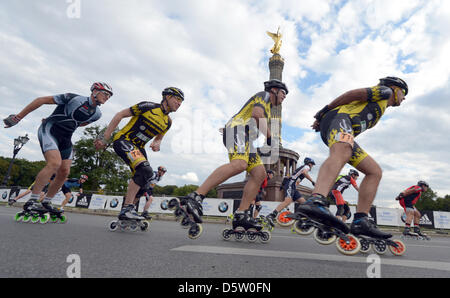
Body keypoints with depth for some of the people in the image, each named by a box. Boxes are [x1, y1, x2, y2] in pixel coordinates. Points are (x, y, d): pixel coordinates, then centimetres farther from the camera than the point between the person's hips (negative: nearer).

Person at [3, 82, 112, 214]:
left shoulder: (97, 114, 3)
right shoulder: (74, 98, -16)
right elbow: (42, 100, -12)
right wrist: (18, 117, -10)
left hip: (65, 138, 7)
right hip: (49, 131, -7)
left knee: (65, 172, 0)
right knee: (55, 162, -27)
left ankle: (46, 202, 17)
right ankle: (32, 201, -19)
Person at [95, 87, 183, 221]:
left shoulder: (168, 122, 7)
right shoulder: (149, 106, -13)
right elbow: (120, 115, -10)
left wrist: (157, 143, -2)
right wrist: (104, 138, -12)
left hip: (138, 147, 8)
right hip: (123, 140, -8)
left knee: (143, 181, 1)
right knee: (146, 170, -29)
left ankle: (128, 212, 13)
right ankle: (127, 209, -25)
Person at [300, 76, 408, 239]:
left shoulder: (379, 109, 40)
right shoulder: (385, 91, 15)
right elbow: (354, 93, 0)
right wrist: (325, 110, -3)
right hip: (339, 117, -9)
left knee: (375, 171, 1)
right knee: (341, 154, -40)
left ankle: (360, 221, -11)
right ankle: (316, 201, -67)